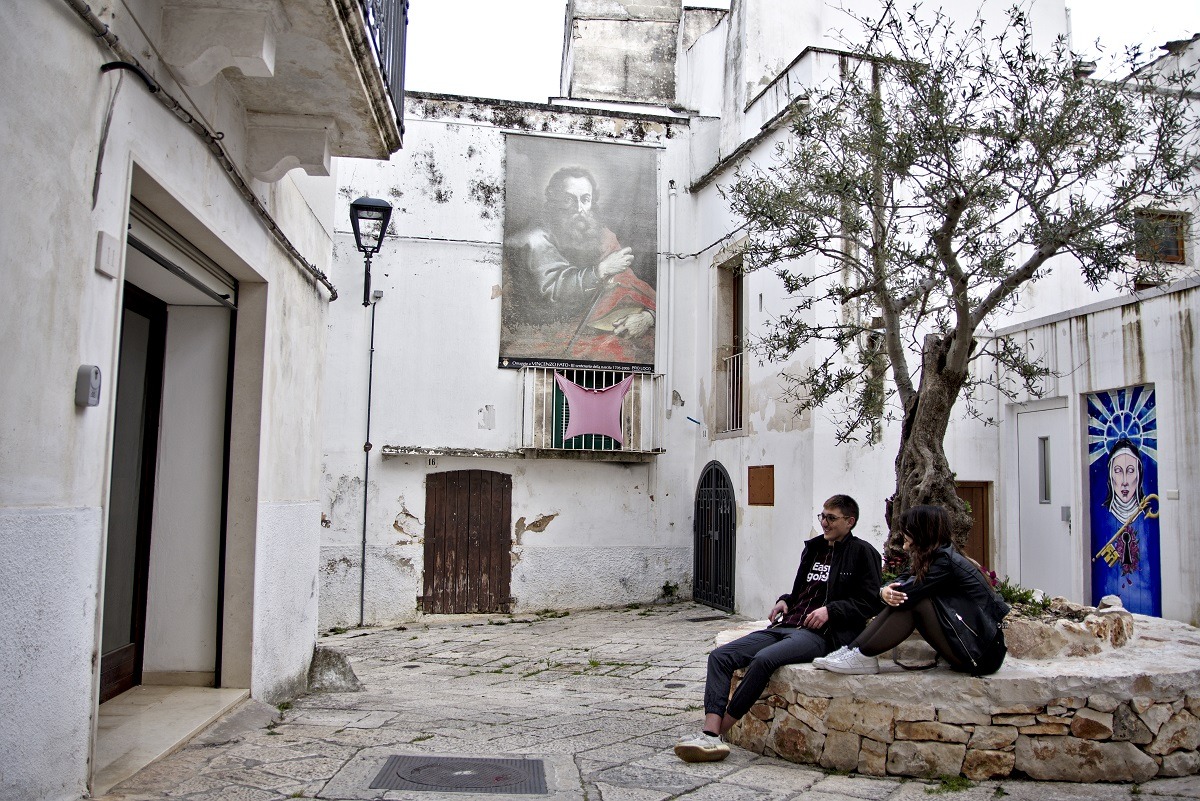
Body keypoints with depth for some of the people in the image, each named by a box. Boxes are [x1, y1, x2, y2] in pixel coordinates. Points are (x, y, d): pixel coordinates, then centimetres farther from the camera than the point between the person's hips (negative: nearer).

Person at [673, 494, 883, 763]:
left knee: (764, 659, -35)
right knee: (720, 656, -14)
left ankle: (717, 732, -25)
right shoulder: (814, 548, 24)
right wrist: (785, 600, 14)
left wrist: (831, 610, -13)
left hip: (822, 634, -8)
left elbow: (871, 601, -2)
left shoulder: (862, 552, 3)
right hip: (787, 626, 8)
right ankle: (710, 735, -27)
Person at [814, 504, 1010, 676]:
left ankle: (862, 656, -15)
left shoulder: (946, 562, -17)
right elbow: (902, 583, 6)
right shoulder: (942, 558, 11)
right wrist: (885, 591, -17)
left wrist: (884, 591, 1)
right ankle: (855, 650, -9)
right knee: (902, 599, -4)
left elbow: (908, 593, -21)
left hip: (982, 655, -9)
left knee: (915, 601, -18)